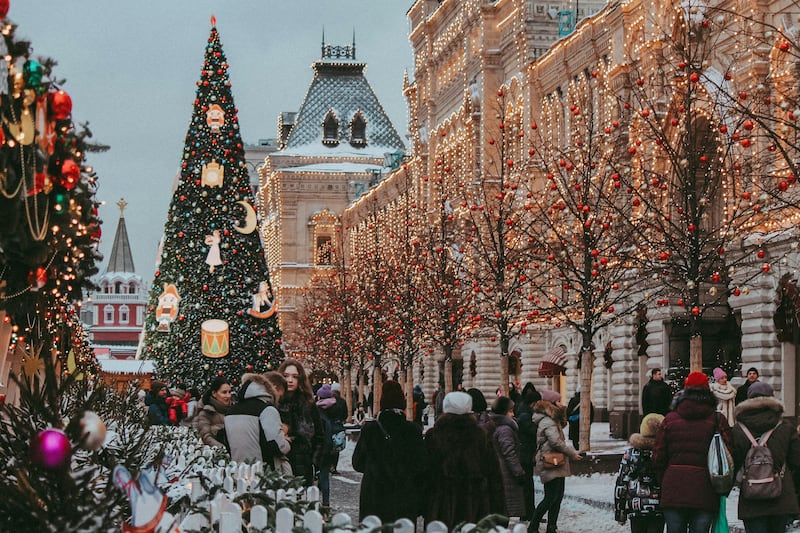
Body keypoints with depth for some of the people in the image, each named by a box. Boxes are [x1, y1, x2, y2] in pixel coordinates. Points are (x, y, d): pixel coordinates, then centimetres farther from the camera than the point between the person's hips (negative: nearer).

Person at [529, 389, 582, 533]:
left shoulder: (552, 420, 17)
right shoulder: (547, 422, -16)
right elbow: (556, 442, -23)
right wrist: (572, 453, -14)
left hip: (556, 465, 10)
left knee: (558, 496, 11)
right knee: (551, 497, -8)